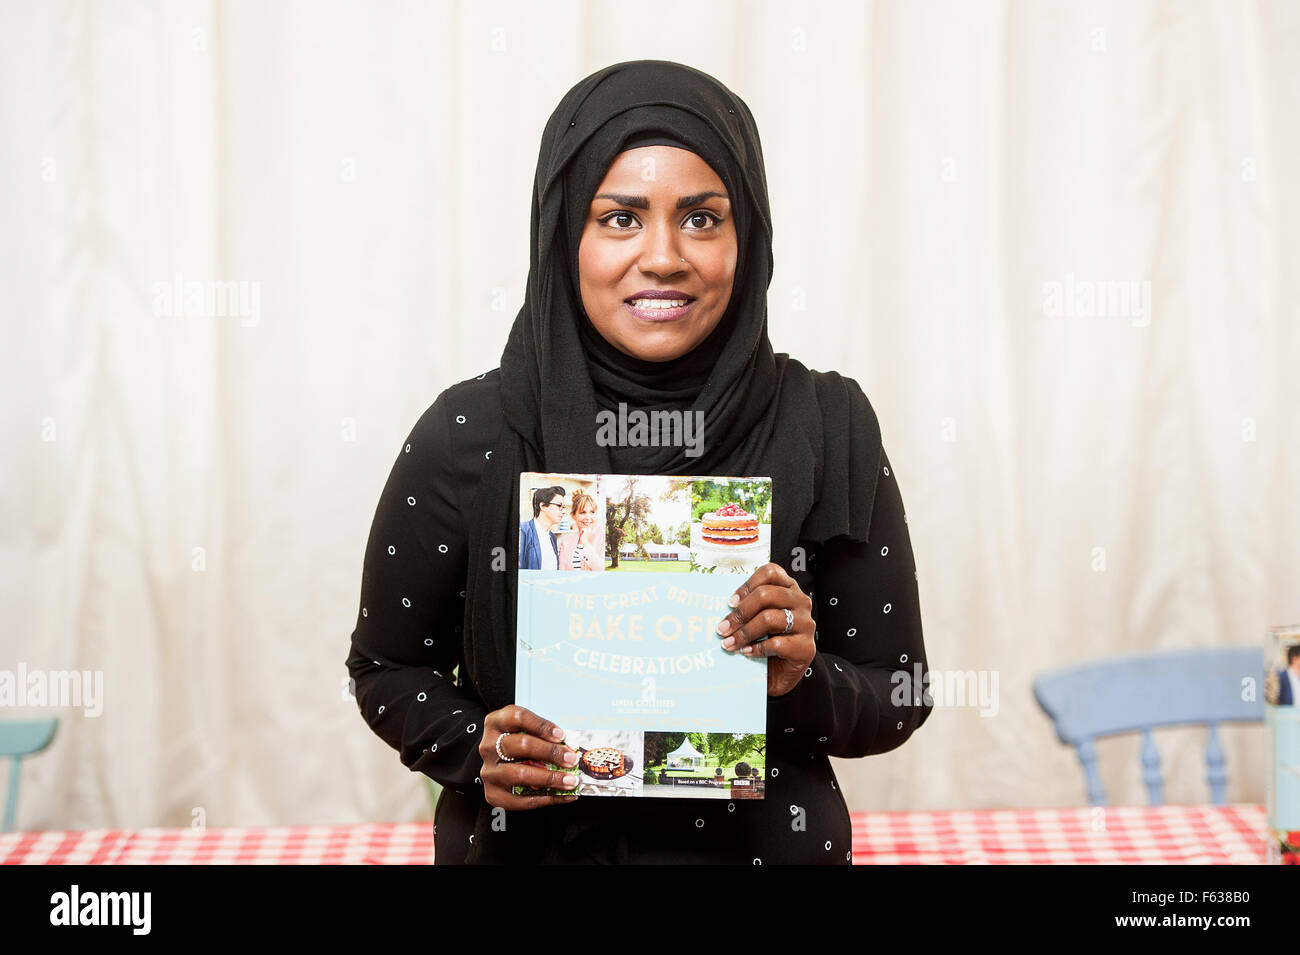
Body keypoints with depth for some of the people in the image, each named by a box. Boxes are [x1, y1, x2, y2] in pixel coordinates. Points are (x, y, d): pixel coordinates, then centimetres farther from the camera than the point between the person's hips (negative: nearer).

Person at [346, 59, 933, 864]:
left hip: (767, 840, 1)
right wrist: (477, 751, -19)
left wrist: (802, 681, -23)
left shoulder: (829, 430, -13)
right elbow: (389, 669, -2)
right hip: (527, 845, 0)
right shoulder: (468, 436, -14)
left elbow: (901, 696, -5)